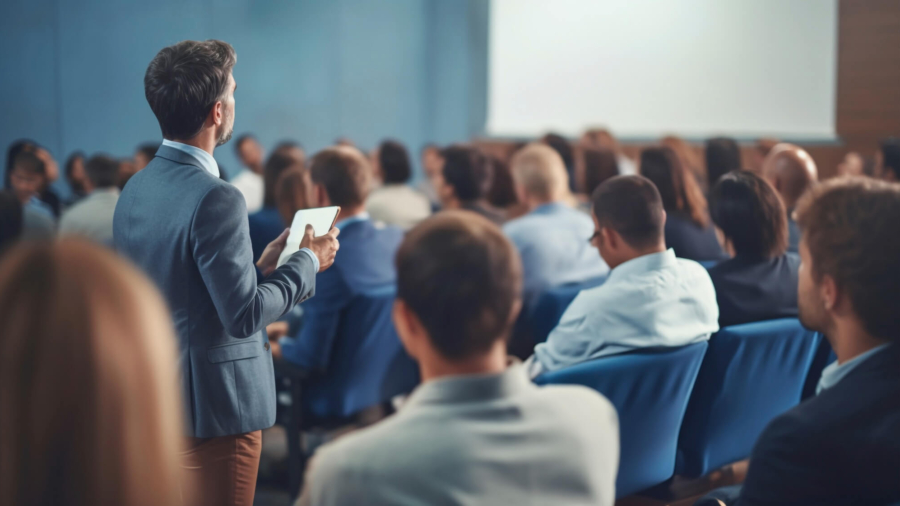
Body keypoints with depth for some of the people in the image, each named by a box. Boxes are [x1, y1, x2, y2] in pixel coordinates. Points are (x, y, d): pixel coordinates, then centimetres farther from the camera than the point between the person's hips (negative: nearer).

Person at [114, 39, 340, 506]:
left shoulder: (134, 190, 6)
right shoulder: (215, 199, -22)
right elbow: (244, 315, -21)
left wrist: (259, 266, 14)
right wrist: (308, 262, -7)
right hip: (213, 409, -9)